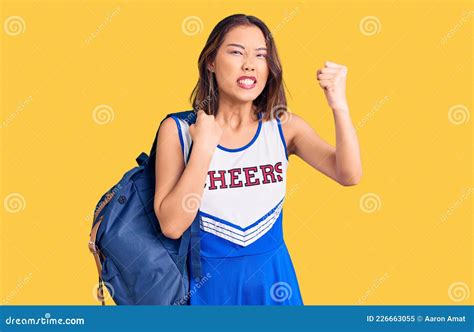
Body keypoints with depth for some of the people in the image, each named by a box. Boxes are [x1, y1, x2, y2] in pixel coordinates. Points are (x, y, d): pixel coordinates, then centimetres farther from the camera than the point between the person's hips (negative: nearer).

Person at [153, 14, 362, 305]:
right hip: (208, 282, -2)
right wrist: (204, 148, -21)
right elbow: (171, 225, -16)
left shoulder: (285, 127, -4)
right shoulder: (178, 130, -10)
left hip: (272, 279, 2)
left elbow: (349, 175, -16)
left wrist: (339, 104, -28)